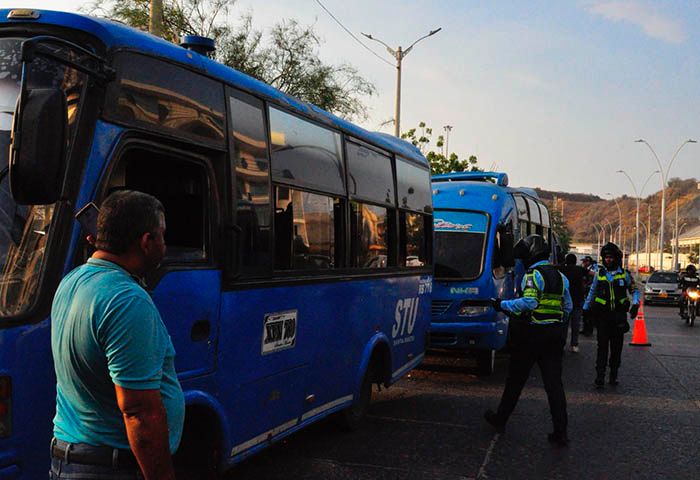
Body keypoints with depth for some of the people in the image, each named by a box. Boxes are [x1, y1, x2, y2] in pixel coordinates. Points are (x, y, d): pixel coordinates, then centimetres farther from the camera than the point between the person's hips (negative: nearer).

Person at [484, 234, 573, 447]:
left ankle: (500, 419, 22)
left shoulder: (534, 274, -12)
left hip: (531, 334, -6)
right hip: (554, 335, 6)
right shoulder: (560, 277, 13)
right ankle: (560, 432, 3)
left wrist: (503, 305, -16)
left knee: (515, 379, 8)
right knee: (554, 383, 5)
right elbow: (568, 307, 18)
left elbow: (528, 302, -24)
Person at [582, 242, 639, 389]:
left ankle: (613, 375, 16)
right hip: (602, 315, 0)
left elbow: (634, 290, 12)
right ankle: (600, 377, -5)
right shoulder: (599, 273, 5)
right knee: (602, 346, -5)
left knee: (616, 347, 7)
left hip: (619, 316, 1)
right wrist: (586, 308, 16)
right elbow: (592, 292, 15)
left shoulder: (624, 274, 2)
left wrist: (635, 304, -4)